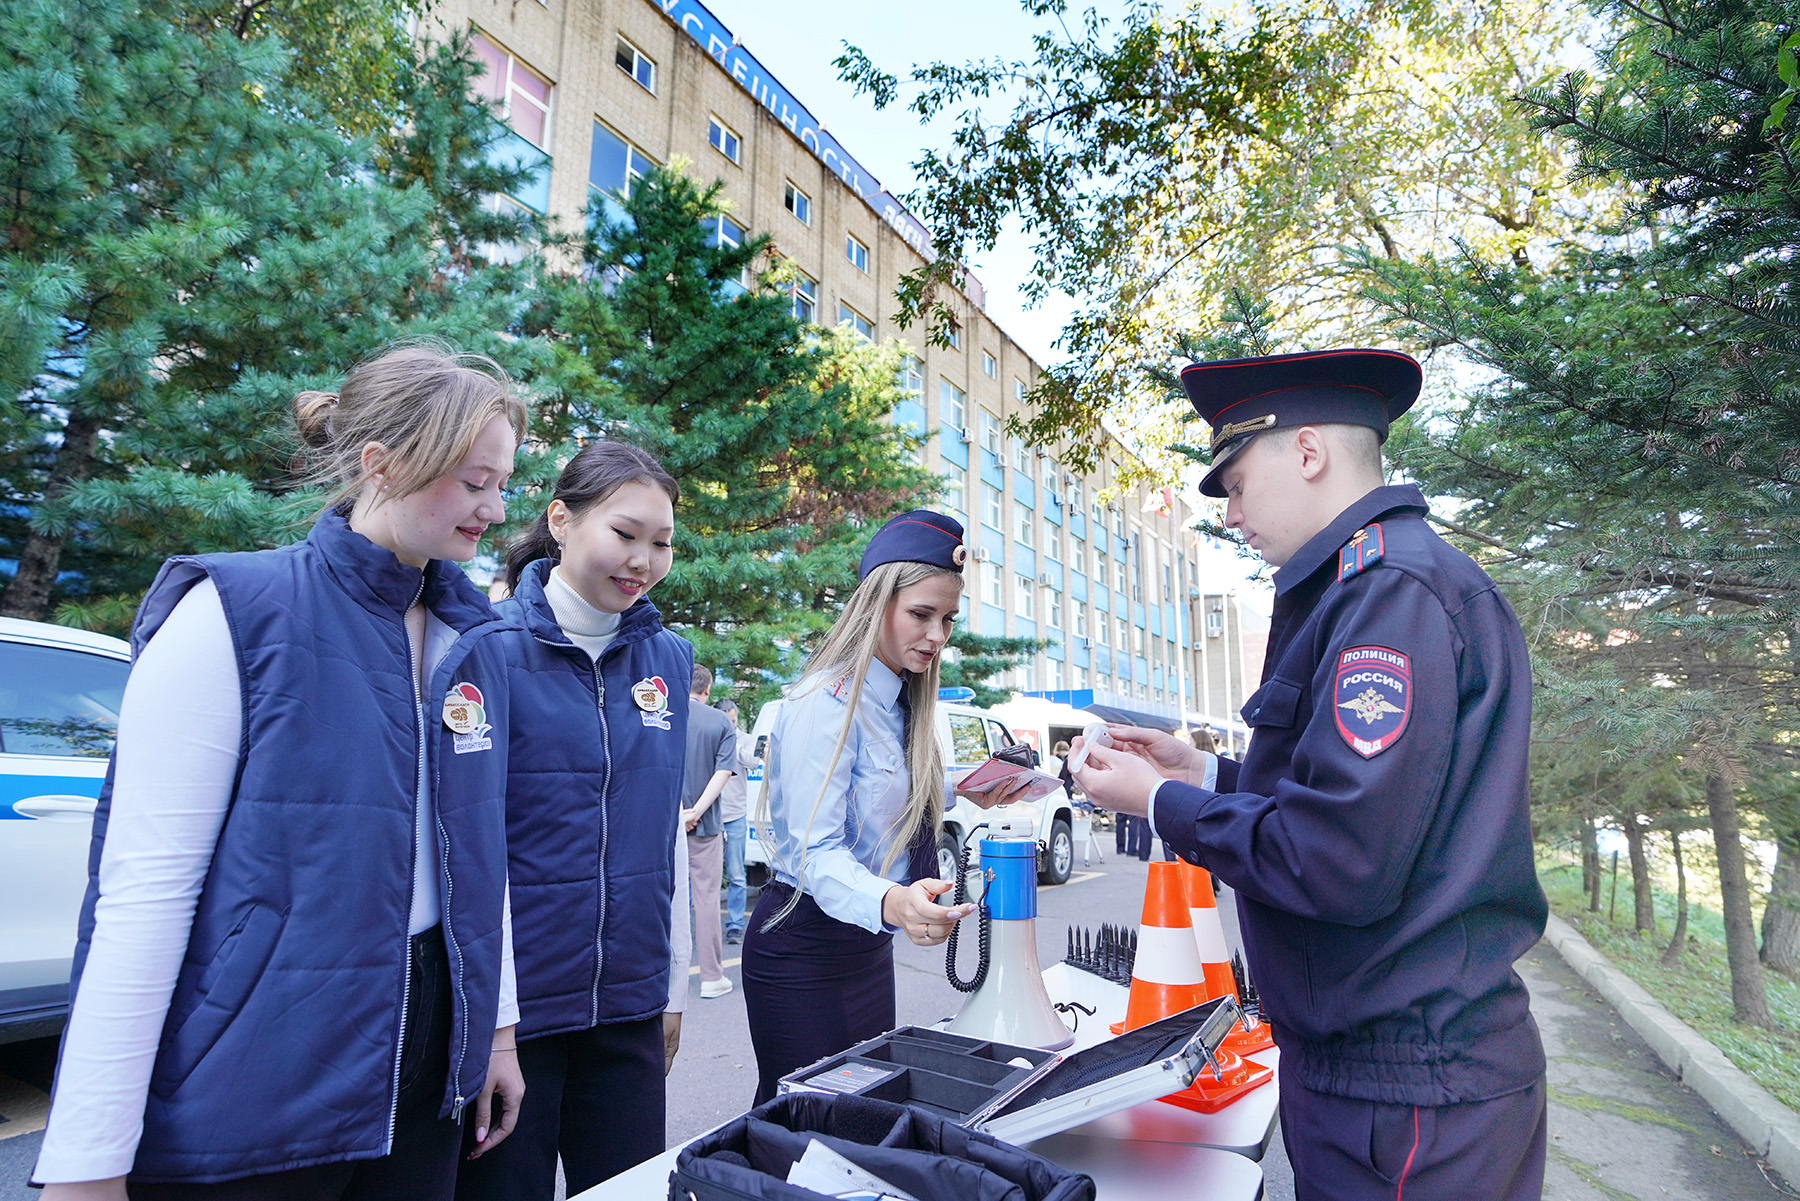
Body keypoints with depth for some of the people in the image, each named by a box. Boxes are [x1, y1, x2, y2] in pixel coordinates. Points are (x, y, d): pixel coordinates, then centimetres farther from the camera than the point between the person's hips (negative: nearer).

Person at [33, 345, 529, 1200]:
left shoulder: (474, 639, 4)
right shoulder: (233, 615, -13)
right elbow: (145, 884, -15)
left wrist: (497, 1027, 11)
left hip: (423, 1057, 6)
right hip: (257, 1089, -5)